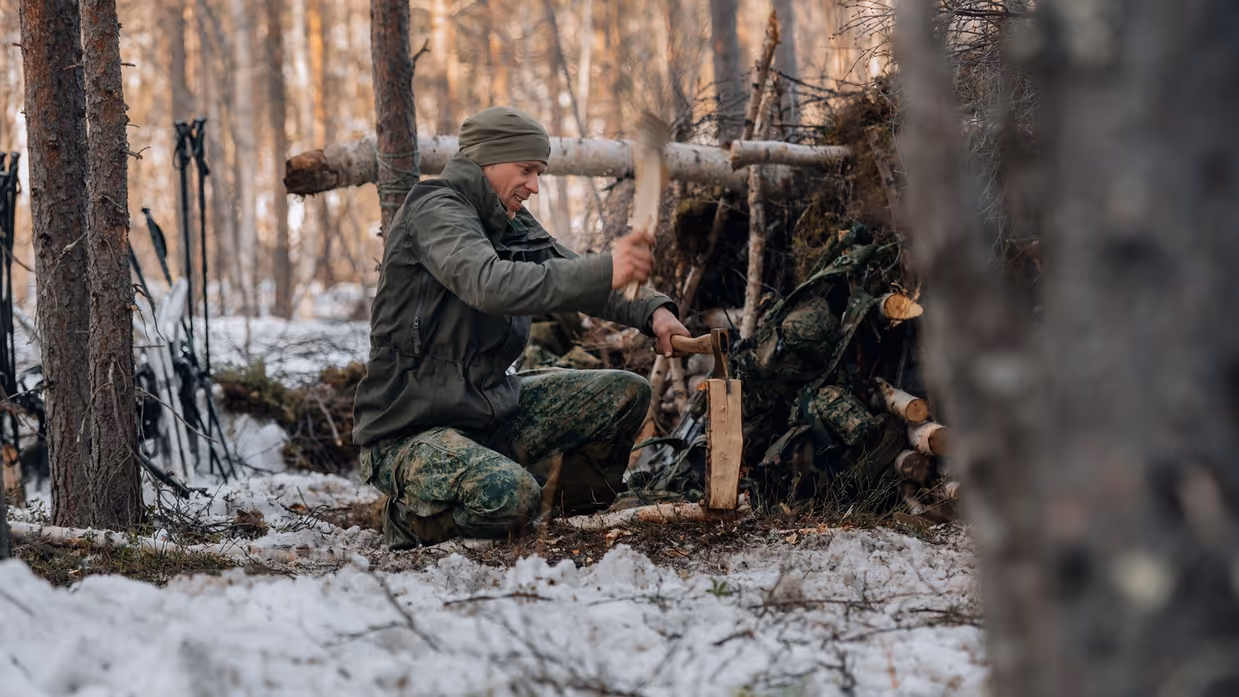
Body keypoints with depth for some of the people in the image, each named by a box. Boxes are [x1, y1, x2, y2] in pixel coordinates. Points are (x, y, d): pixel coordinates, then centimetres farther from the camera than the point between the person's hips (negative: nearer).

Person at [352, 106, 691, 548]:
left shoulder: (512, 228, 12)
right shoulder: (434, 210, -15)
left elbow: (578, 280, 13)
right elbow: (490, 284, -34)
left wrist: (651, 311, -9)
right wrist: (604, 272, -43)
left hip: (493, 411, 9)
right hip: (411, 433, -9)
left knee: (625, 394, 4)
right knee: (510, 495, -36)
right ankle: (413, 514, -4)